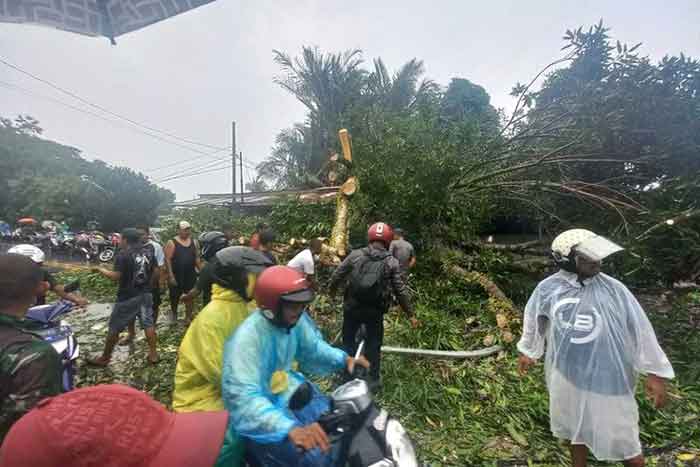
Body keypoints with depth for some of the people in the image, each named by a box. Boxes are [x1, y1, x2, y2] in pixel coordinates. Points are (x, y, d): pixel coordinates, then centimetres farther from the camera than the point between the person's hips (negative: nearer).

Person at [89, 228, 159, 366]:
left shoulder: (123, 254, -13)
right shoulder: (149, 251, 3)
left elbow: (116, 277, -18)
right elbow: (156, 272, 6)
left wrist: (101, 270, -2)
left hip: (127, 297, -5)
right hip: (146, 294, 5)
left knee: (114, 327, 10)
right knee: (148, 323, 10)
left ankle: (104, 358, 23)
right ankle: (153, 354, 13)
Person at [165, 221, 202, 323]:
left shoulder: (193, 242, 4)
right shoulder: (172, 243, -9)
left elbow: (197, 258, 11)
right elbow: (167, 259, -12)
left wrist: (202, 271, 6)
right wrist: (171, 275, -17)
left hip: (191, 275, 3)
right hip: (176, 276, -3)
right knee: (175, 297, 13)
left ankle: (188, 317, 22)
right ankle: (174, 313, 40)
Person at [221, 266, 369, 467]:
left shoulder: (297, 320, -7)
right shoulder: (247, 338, -31)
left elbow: (313, 348, 6)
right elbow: (243, 398, -39)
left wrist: (344, 359, -13)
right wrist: (290, 428, -51)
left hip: (290, 392, 7)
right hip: (260, 414, -7)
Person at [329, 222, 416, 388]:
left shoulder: (355, 254, -7)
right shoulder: (392, 263, -8)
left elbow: (337, 275, -1)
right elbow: (401, 291, -7)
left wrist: (332, 290, 20)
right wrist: (410, 314, 4)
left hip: (352, 307, 1)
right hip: (375, 311, 0)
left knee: (348, 340, 21)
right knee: (373, 344, 19)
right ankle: (373, 378, 31)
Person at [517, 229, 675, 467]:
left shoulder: (613, 289, -16)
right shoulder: (548, 289, -12)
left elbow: (640, 329, -7)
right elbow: (535, 320, 4)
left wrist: (656, 373, -6)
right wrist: (527, 351, 16)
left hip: (607, 377, -2)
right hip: (566, 375, 2)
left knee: (623, 438, 14)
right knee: (575, 427, 24)